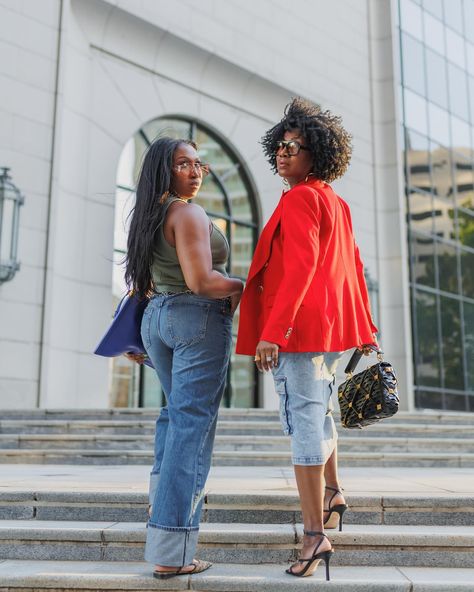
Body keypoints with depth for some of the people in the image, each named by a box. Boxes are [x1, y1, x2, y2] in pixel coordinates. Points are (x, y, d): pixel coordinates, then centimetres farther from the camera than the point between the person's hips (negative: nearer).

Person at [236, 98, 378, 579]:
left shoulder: (300, 198, -11)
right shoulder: (335, 202, 16)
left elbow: (299, 267, -23)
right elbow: (352, 267, 19)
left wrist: (272, 331, -28)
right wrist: (363, 328, 23)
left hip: (297, 327, -10)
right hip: (332, 326, 10)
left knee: (303, 421, -7)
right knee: (318, 409, 24)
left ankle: (315, 534, -2)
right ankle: (333, 494, 42)